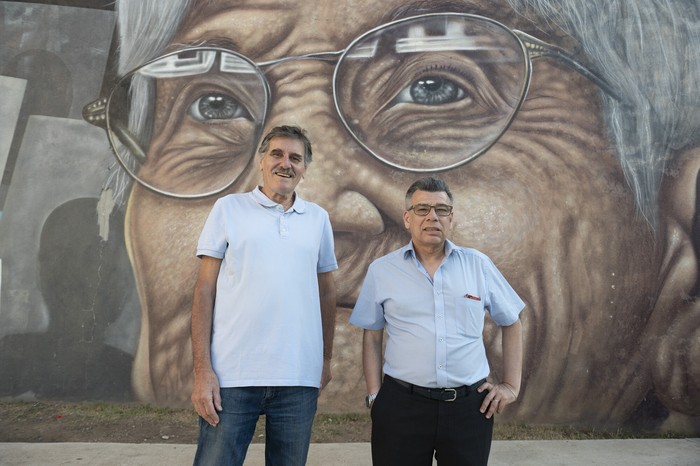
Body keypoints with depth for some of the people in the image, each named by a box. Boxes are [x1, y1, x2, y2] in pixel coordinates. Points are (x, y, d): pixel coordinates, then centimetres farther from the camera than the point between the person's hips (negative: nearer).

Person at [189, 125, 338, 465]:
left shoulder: (318, 218, 9)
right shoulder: (228, 208, 2)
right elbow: (205, 289, -1)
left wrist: (327, 358, 15)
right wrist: (202, 369, -7)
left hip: (300, 378, 3)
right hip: (232, 376, -2)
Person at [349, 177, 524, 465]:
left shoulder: (478, 265, 2)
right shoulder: (381, 270, 0)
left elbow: (511, 324, 11)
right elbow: (372, 338, 6)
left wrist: (511, 385, 6)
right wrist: (374, 396, 1)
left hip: (470, 405, 1)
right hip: (401, 404, -1)